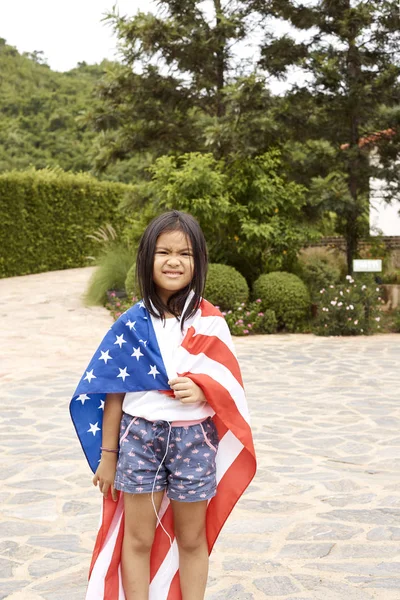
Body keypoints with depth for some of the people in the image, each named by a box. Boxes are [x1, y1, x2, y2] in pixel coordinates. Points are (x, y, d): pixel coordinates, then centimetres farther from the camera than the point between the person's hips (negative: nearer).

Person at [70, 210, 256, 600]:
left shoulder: (210, 323, -2)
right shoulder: (131, 324, -3)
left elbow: (231, 388, 0)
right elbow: (114, 392, 1)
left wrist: (202, 391, -22)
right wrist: (107, 454, 2)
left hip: (194, 439, 0)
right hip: (140, 436, 0)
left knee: (192, 539, 12)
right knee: (138, 539, 9)